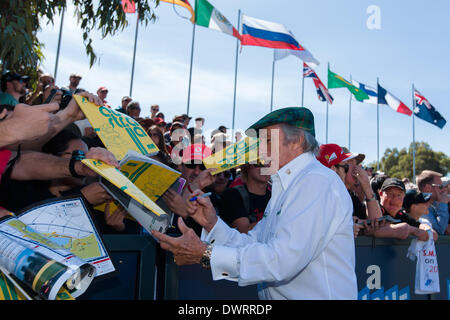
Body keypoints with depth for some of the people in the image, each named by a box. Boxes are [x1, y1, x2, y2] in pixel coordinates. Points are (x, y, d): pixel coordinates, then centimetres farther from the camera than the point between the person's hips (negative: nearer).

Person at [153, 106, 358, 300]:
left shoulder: (317, 181, -14)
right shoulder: (285, 187, 16)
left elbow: (285, 259, -24)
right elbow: (253, 244, 11)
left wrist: (206, 254, -22)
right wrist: (212, 223, -2)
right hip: (272, 297, 7)